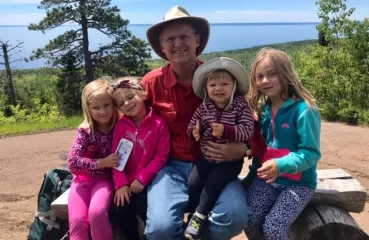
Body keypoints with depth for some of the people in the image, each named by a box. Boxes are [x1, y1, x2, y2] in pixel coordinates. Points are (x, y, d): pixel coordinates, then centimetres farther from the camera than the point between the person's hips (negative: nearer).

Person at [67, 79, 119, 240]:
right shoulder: (85, 132, -9)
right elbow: (73, 162, -14)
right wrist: (102, 162, -21)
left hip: (105, 179, 0)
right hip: (83, 180, 1)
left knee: (96, 212, -26)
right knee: (77, 220, -18)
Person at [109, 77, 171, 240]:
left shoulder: (159, 123, -10)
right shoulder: (120, 126, 0)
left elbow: (162, 156, -12)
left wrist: (142, 179, -15)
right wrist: (121, 183, -12)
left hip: (149, 181, -3)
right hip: (127, 182, 3)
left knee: (145, 210, -18)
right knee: (119, 211, -9)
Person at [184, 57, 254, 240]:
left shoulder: (241, 106, -11)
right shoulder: (203, 107, -1)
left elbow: (248, 130, -20)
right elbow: (192, 125, 6)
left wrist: (226, 130, -33)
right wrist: (194, 131, -19)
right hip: (207, 157, 4)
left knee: (212, 183, -18)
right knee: (192, 183, -7)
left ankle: (199, 218, -2)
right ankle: (195, 215, 12)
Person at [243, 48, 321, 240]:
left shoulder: (304, 110, -16)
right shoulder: (263, 109, 5)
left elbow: (311, 153, -18)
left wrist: (281, 166, -32)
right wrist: (255, 173, 7)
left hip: (298, 182, -5)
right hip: (266, 179, 5)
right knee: (250, 222, -11)